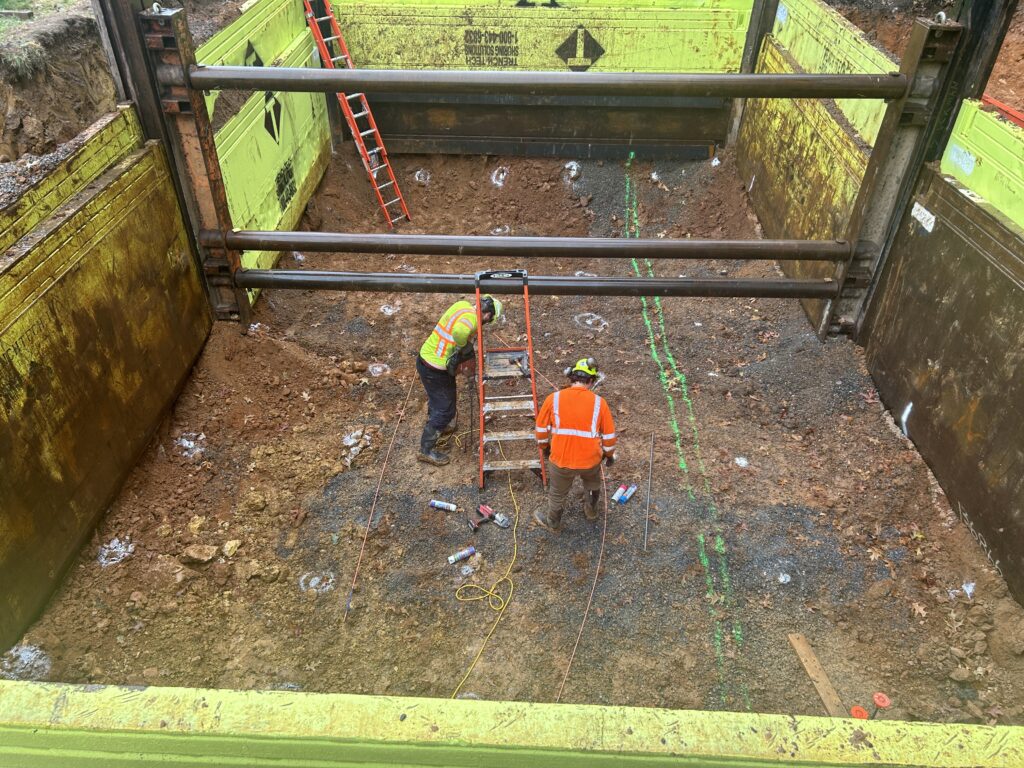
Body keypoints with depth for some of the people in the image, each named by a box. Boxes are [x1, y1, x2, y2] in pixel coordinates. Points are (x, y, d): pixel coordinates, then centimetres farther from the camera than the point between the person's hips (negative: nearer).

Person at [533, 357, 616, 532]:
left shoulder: (554, 398, -12)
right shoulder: (599, 402, -12)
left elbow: (541, 428, 0)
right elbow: (609, 435, -3)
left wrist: (544, 447, 19)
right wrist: (609, 454, 16)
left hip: (560, 460, -1)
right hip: (591, 460, 1)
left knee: (557, 493, 26)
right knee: (592, 484, 34)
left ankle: (552, 522, 49)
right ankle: (591, 510, 58)